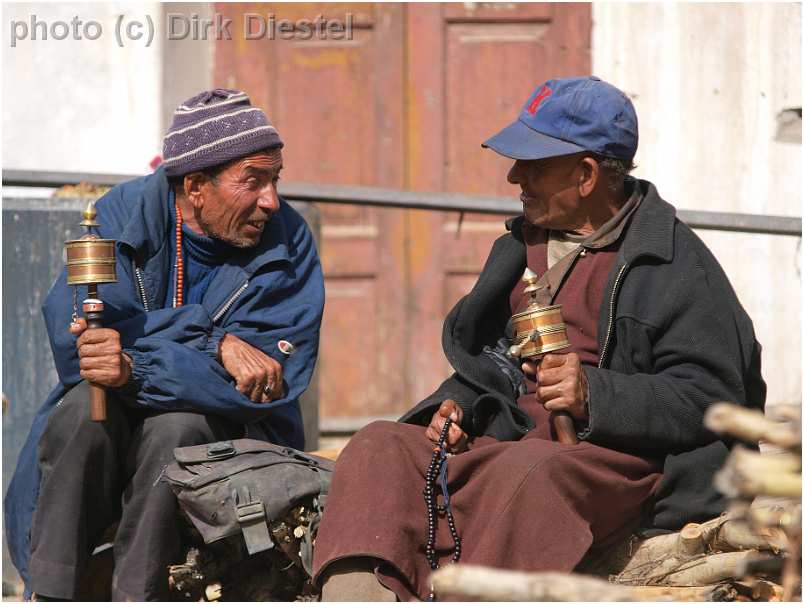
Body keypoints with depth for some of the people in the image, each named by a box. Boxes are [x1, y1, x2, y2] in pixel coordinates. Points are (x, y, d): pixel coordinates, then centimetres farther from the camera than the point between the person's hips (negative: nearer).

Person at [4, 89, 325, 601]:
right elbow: (70, 334, -20)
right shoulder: (123, 213, -6)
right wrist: (217, 341, -28)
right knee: (84, 406, -31)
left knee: (175, 426, -33)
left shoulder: (288, 241, -8)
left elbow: (276, 375, -20)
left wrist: (136, 370, -33)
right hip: (107, 429, 1)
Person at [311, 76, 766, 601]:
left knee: (525, 473, -39)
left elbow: (710, 397, -9)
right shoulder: (525, 244, 22)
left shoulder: (677, 265, -1)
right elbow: (482, 363, 30)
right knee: (380, 446, -16)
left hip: (612, 455, -7)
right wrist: (456, 406, 7)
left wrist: (596, 396, -20)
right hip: (509, 445, 7)